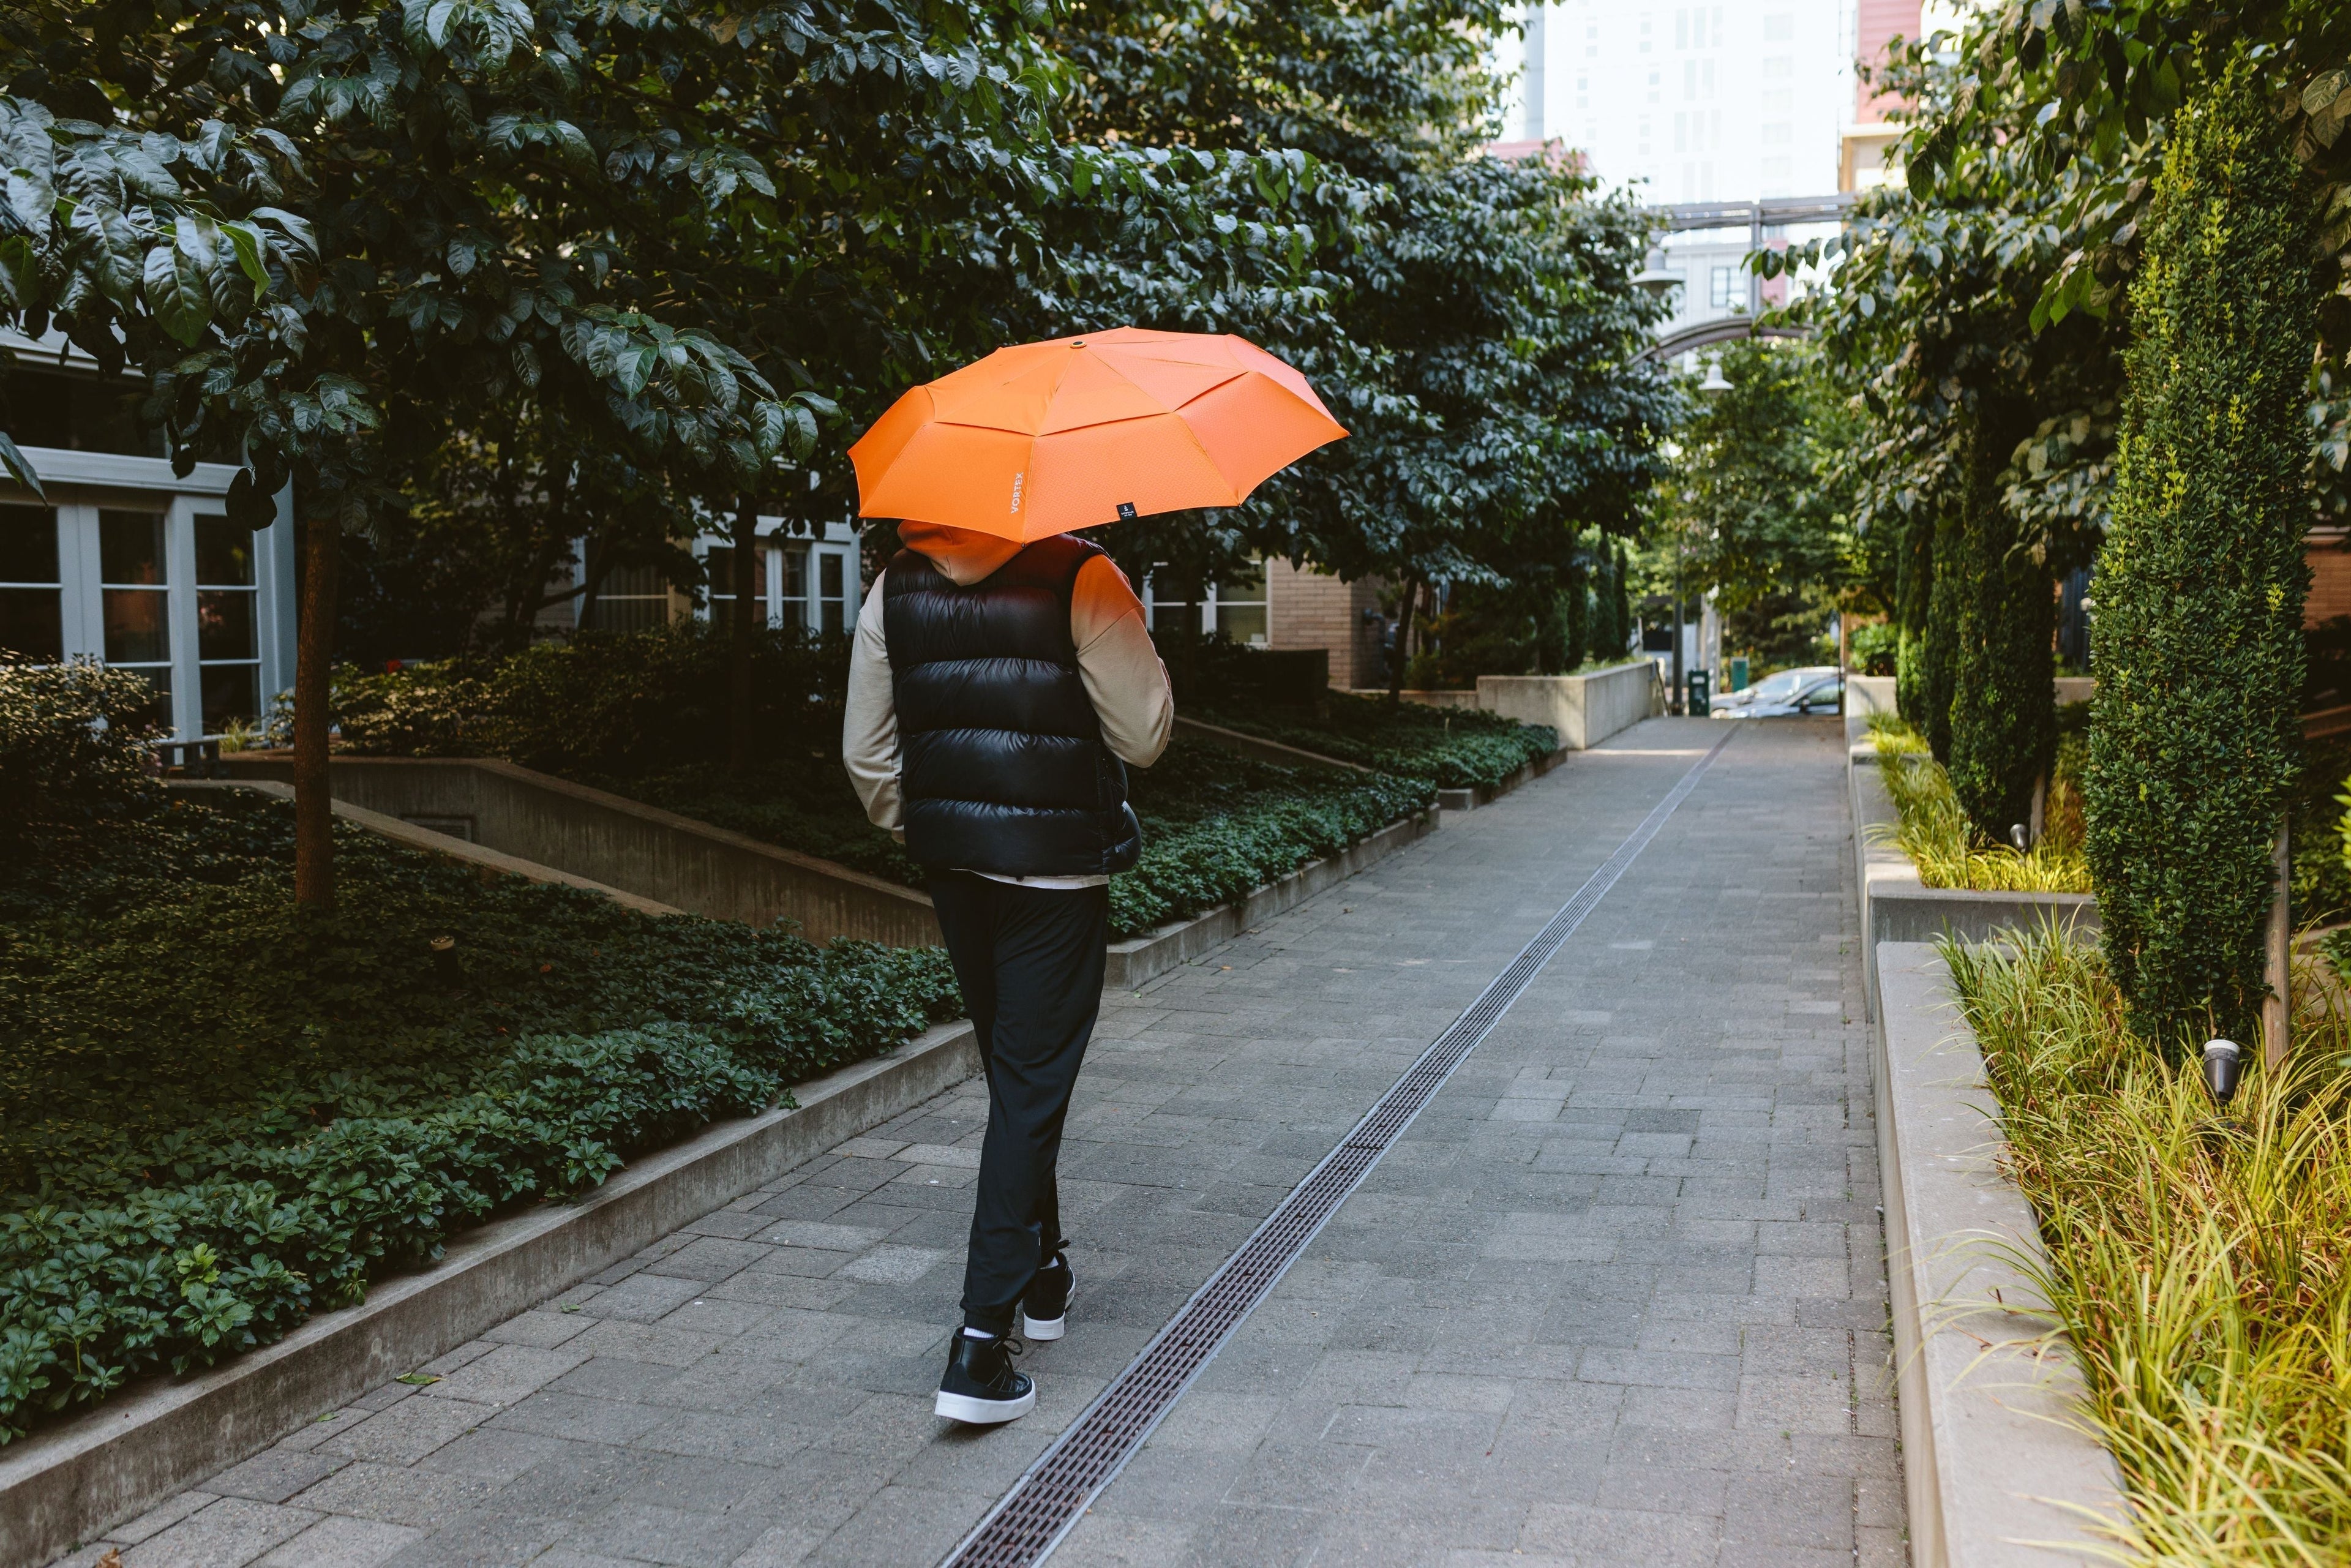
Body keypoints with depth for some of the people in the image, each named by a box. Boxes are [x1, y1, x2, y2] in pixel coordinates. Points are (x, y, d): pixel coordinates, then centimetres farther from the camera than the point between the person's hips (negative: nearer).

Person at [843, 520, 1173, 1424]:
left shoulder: (896, 589, 2)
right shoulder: (1081, 582, -14)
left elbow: (866, 751, 7)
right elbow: (1144, 737, -10)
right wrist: (1133, 643, 7)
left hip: (953, 869, 5)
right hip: (1057, 872, -5)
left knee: (1012, 1071, 21)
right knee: (1031, 1087, 1)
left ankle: (1040, 1272, 37)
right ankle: (983, 1335, -2)